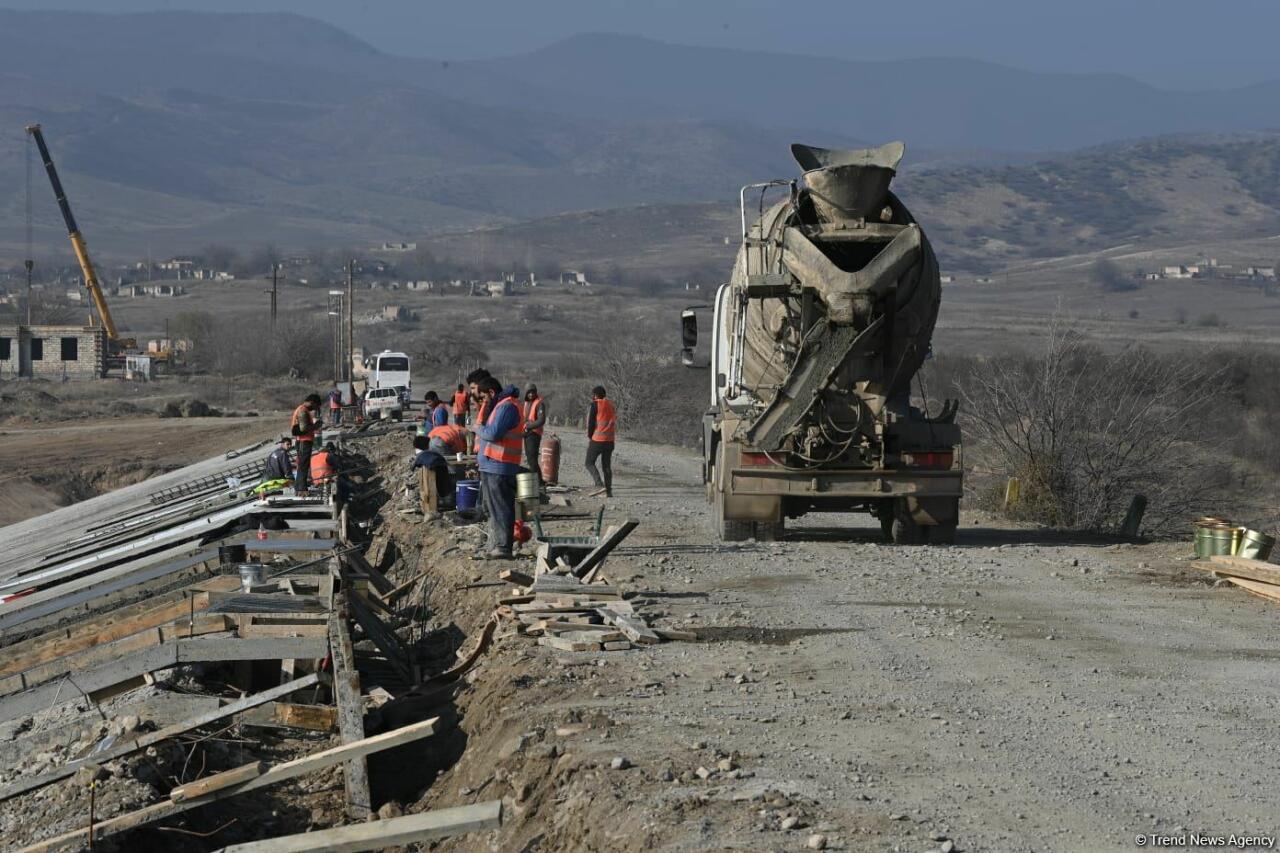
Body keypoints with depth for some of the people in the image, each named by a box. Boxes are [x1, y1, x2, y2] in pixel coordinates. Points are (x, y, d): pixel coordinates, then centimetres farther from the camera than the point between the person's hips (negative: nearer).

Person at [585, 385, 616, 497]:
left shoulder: (595, 405, -8)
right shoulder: (611, 404, 13)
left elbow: (591, 423, -9)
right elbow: (614, 422, 14)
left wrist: (589, 437, 2)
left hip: (597, 439, -6)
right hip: (610, 440, 6)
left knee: (589, 463, 2)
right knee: (606, 465, 10)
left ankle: (600, 485, -15)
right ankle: (608, 491, 5)